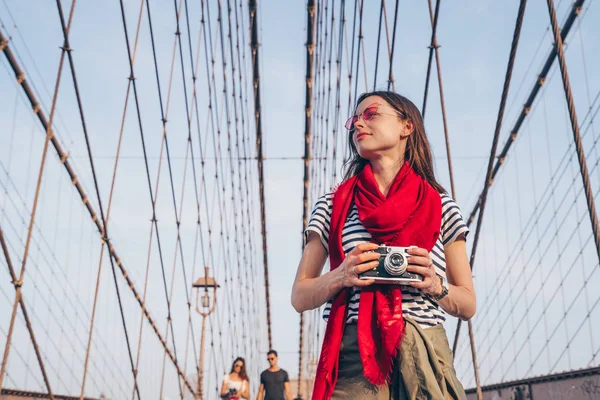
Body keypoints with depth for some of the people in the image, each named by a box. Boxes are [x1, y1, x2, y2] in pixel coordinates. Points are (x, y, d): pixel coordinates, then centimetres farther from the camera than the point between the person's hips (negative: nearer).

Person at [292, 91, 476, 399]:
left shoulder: (441, 206, 8)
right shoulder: (332, 205, 8)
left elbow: (468, 305, 11)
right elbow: (299, 298, 7)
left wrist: (437, 286, -10)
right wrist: (340, 277, -12)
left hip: (426, 360, 1)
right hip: (354, 359, 0)